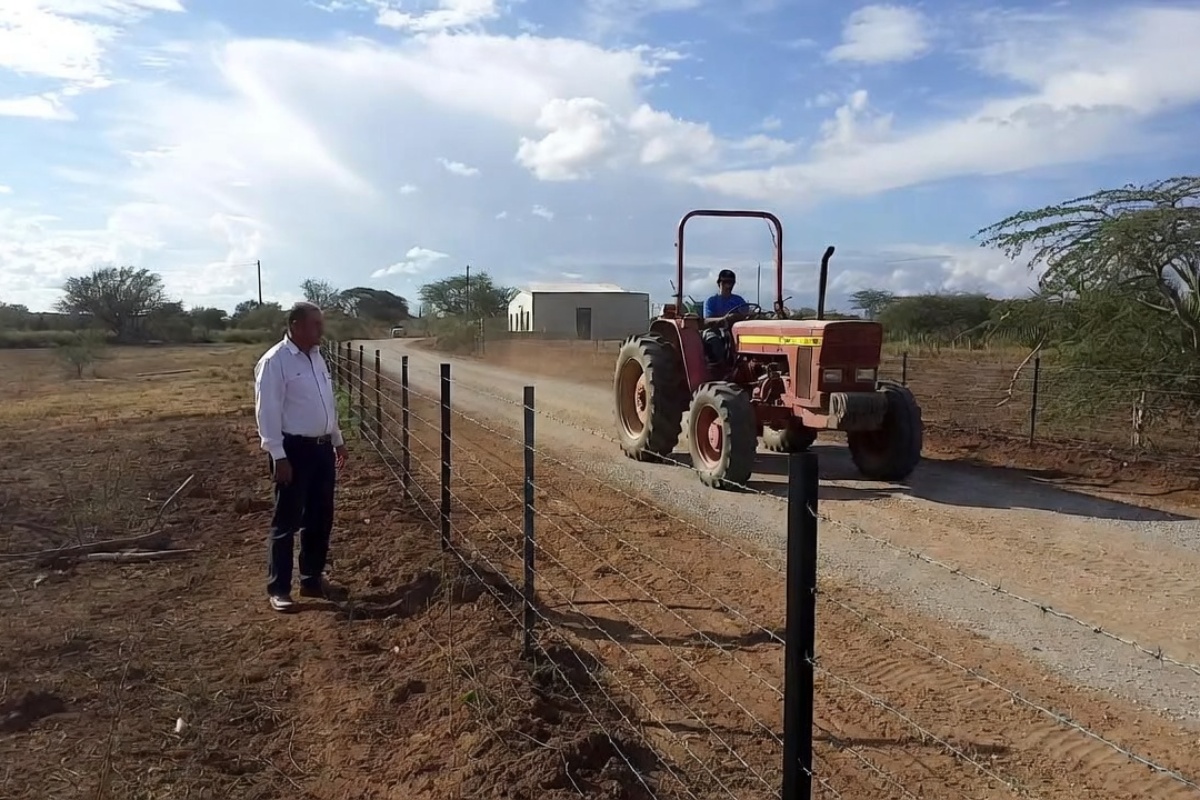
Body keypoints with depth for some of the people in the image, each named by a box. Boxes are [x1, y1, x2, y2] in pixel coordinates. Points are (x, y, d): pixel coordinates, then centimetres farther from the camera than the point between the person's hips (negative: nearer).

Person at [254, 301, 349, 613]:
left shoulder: (317, 357, 11)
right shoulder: (275, 361, -14)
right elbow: (267, 412, -17)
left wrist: (338, 440, 20)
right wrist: (278, 456, -20)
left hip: (322, 447, 8)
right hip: (294, 449, -8)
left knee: (320, 519, 14)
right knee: (287, 522, 1)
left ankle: (313, 579, 27)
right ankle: (278, 589, 12)